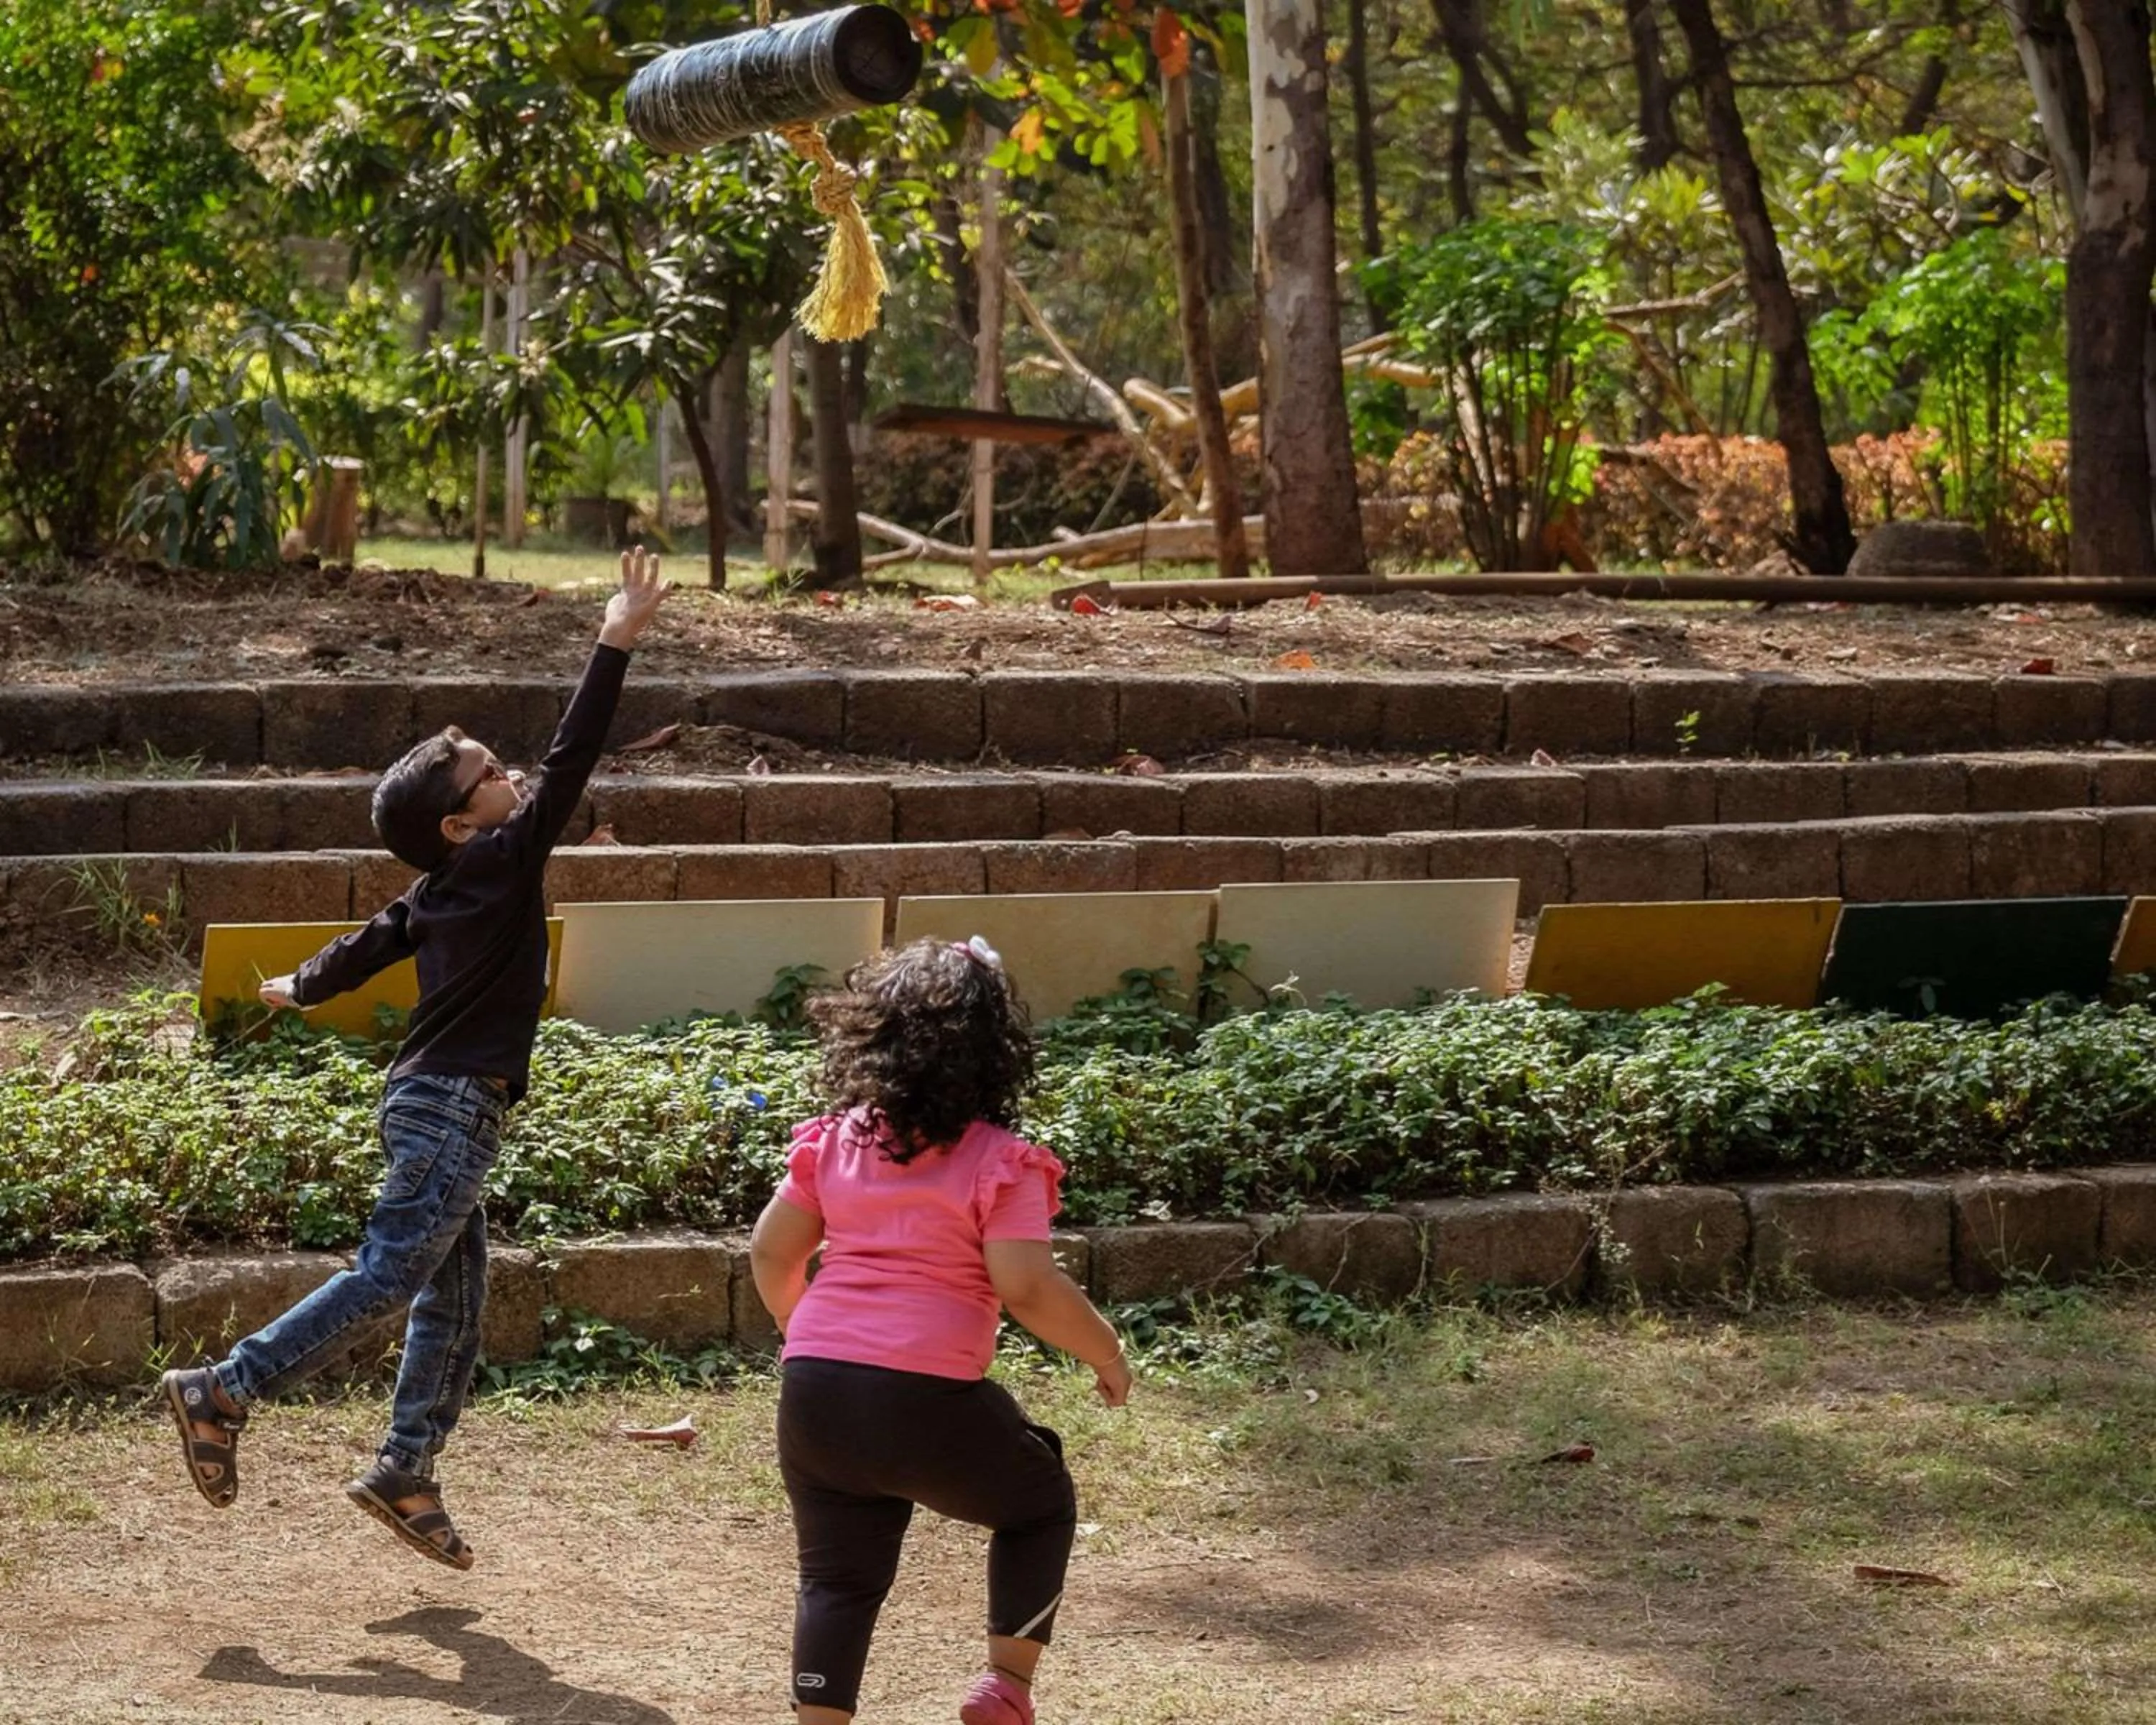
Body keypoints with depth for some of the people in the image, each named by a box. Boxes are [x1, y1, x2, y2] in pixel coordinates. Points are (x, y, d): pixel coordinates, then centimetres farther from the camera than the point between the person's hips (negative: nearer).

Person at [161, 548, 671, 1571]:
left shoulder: (436, 893, 11)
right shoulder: (500, 863, -12)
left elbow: (364, 948, 26)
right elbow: (568, 764, -19)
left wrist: (299, 991, 47)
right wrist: (617, 643, -20)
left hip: (432, 1104, 9)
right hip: (453, 1106, -9)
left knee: (454, 1301, 11)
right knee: (388, 1278, -9)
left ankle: (406, 1475, 12)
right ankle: (225, 1392, -9)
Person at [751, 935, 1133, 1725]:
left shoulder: (834, 1140, 8)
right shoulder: (999, 1163, -8)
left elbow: (770, 1254, 12)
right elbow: (1028, 1288, -15)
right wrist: (1105, 1351, 1)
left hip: (814, 1390, 4)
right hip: (929, 1399, -4)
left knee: (838, 1576, 14)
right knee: (1039, 1503, 22)